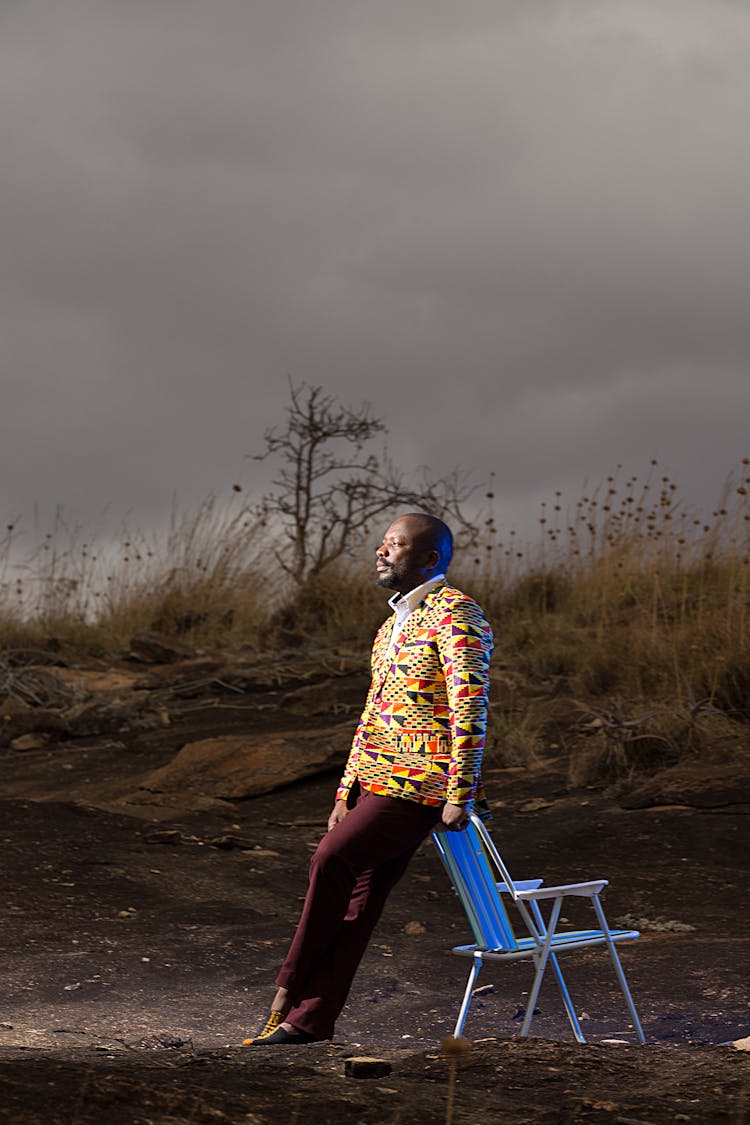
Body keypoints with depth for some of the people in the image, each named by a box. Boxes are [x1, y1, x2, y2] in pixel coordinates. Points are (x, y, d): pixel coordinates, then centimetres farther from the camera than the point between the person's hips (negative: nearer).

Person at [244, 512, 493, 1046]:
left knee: (331, 860, -14)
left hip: (418, 786, -8)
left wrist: (460, 796, -20)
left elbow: (471, 706, -16)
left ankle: (290, 994, -3)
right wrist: (347, 793, 17)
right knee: (357, 895, 3)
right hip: (377, 780, 8)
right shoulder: (392, 627, 21)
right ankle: (311, 1018, 2)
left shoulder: (454, 613, -9)